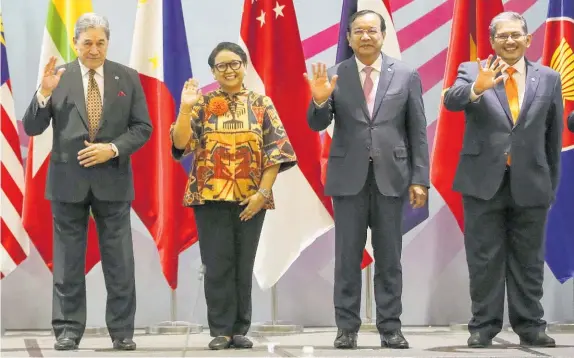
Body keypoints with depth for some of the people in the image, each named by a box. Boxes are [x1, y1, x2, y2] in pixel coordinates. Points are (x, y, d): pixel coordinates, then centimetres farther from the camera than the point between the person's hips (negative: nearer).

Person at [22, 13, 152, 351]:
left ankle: (122, 331, 11)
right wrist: (44, 93, -18)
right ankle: (68, 330, 11)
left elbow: (142, 127, 4)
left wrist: (113, 149, -12)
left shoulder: (128, 78, 3)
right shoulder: (58, 77, 1)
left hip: (112, 179, 0)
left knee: (120, 262, 3)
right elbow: (32, 128, -2)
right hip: (68, 180, 0)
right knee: (68, 262, 5)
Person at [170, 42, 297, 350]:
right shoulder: (202, 104, 5)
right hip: (210, 196, 0)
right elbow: (180, 143, -4)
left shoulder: (262, 104, 5)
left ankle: (239, 329, 12)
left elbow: (275, 151, 0)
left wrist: (262, 192, -8)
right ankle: (220, 330, 5)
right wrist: (185, 107, -17)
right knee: (217, 264, -2)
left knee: (244, 264, 4)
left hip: (250, 199, 1)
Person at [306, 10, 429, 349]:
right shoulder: (334, 76, 3)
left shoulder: (406, 75, 3)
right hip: (349, 177, 0)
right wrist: (320, 100, -22)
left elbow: (418, 131, 3)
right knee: (348, 257, 3)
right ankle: (347, 328, 9)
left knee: (389, 257, 5)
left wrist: (420, 179, -2)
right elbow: (318, 125, -1)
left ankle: (390, 328, 11)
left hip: (391, 176, 0)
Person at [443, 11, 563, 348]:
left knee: (528, 261, 8)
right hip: (484, 181, -1)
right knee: (484, 260, 3)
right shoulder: (472, 71, 1)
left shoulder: (549, 78, 6)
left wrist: (552, 185, 10)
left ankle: (530, 326, 15)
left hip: (530, 184, 1)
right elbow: (451, 101, -19)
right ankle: (483, 326, 9)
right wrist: (478, 87, -40)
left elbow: (554, 136, 10)